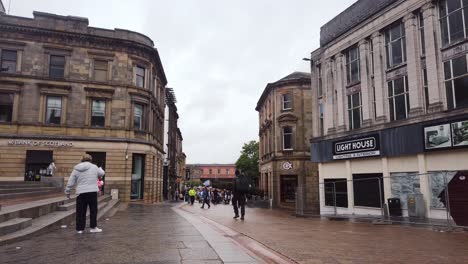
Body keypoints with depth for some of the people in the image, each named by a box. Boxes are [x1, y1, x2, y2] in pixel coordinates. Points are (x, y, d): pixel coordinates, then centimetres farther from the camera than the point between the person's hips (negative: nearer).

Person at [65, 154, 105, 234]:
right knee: (93, 210, 8)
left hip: (81, 193, 2)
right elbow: (102, 173, 19)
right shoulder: (94, 167, 1)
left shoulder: (76, 169, 5)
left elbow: (70, 182, 7)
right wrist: (100, 168, 40)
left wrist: (68, 192, 17)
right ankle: (93, 227, 12)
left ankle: (80, 228, 12)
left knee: (81, 212, 8)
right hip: (92, 192, -1)